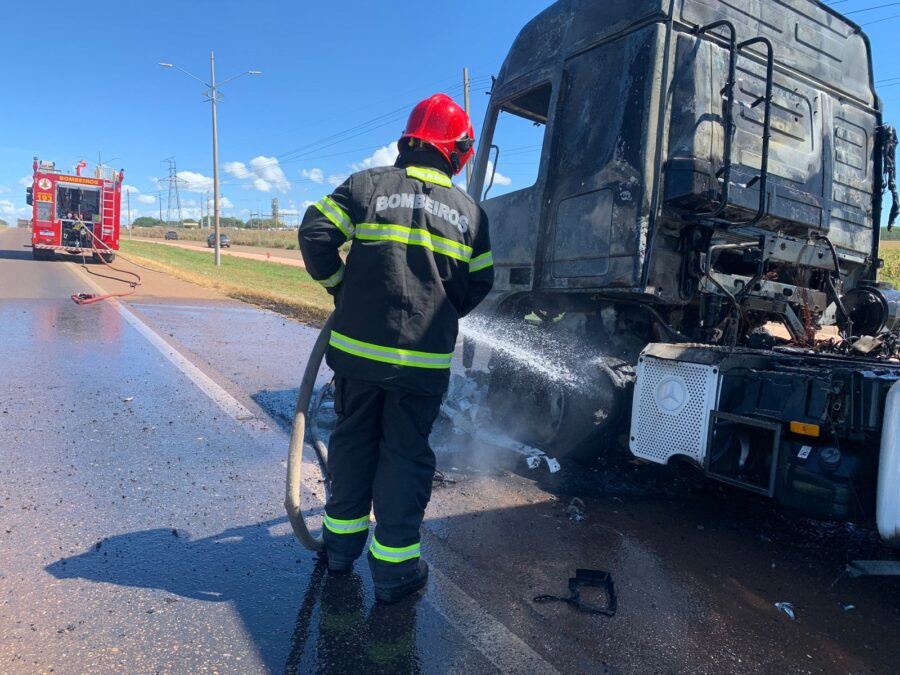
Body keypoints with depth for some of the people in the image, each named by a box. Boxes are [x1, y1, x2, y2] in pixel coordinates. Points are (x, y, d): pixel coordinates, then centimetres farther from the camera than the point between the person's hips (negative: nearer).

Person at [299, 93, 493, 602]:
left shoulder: (368, 185, 0)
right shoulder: (470, 211, 6)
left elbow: (315, 234, -7)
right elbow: (479, 286, 9)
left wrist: (336, 283, 9)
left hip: (358, 346, 1)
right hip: (425, 358, 0)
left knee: (353, 439, 18)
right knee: (406, 452, 9)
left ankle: (343, 539, 32)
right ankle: (394, 563, 14)